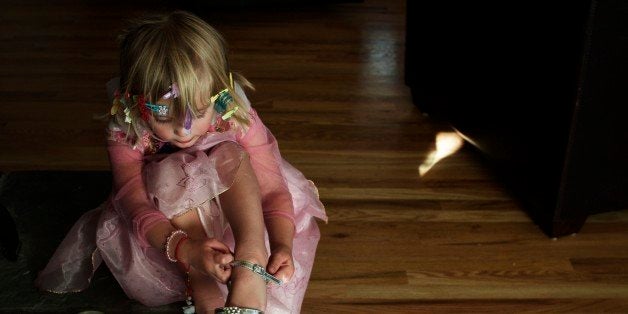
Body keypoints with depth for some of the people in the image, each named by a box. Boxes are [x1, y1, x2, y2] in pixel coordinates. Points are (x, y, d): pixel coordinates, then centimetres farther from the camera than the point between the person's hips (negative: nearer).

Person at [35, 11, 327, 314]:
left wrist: (282, 245, -44)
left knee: (230, 155, -28)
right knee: (170, 173, -32)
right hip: (169, 228, 0)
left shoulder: (238, 120, -24)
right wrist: (185, 250, -54)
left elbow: (273, 188, -24)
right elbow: (134, 203, -35)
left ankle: (250, 266, -40)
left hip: (236, 218, 1)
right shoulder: (126, 136, -25)